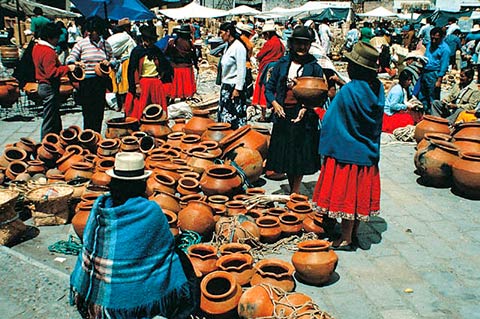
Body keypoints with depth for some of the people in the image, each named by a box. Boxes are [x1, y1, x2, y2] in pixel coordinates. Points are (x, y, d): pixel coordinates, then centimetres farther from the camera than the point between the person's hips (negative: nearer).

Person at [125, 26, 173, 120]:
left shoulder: (156, 50, 8)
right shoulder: (137, 51, -5)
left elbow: (164, 66, 18)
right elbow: (135, 70, -10)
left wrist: (161, 77, 6)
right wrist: (137, 86, -16)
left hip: (156, 83, 5)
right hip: (143, 83, -5)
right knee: (141, 108, -3)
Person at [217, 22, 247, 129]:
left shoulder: (238, 47, -14)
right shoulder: (228, 46, 14)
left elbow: (242, 70, -18)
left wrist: (238, 89, -19)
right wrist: (223, 84, 16)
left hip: (234, 87, -9)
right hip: (226, 86, 10)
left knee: (235, 115, -5)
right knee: (224, 114, 12)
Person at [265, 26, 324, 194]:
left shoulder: (314, 67, -1)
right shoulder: (282, 64, 7)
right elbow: (269, 87, 10)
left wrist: (306, 108, -17)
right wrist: (274, 103, -7)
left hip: (303, 117, -3)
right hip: (283, 115, 3)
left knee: (300, 156, 2)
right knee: (285, 154, 10)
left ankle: (295, 193, 14)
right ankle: (293, 191, 26)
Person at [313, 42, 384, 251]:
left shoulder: (348, 91, -20)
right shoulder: (378, 89, 1)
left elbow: (331, 122, -14)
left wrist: (326, 148, 0)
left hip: (347, 151, -7)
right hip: (368, 153, 7)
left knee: (346, 193, 4)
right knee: (360, 194, 15)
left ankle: (346, 239, 13)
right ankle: (353, 234, 27)